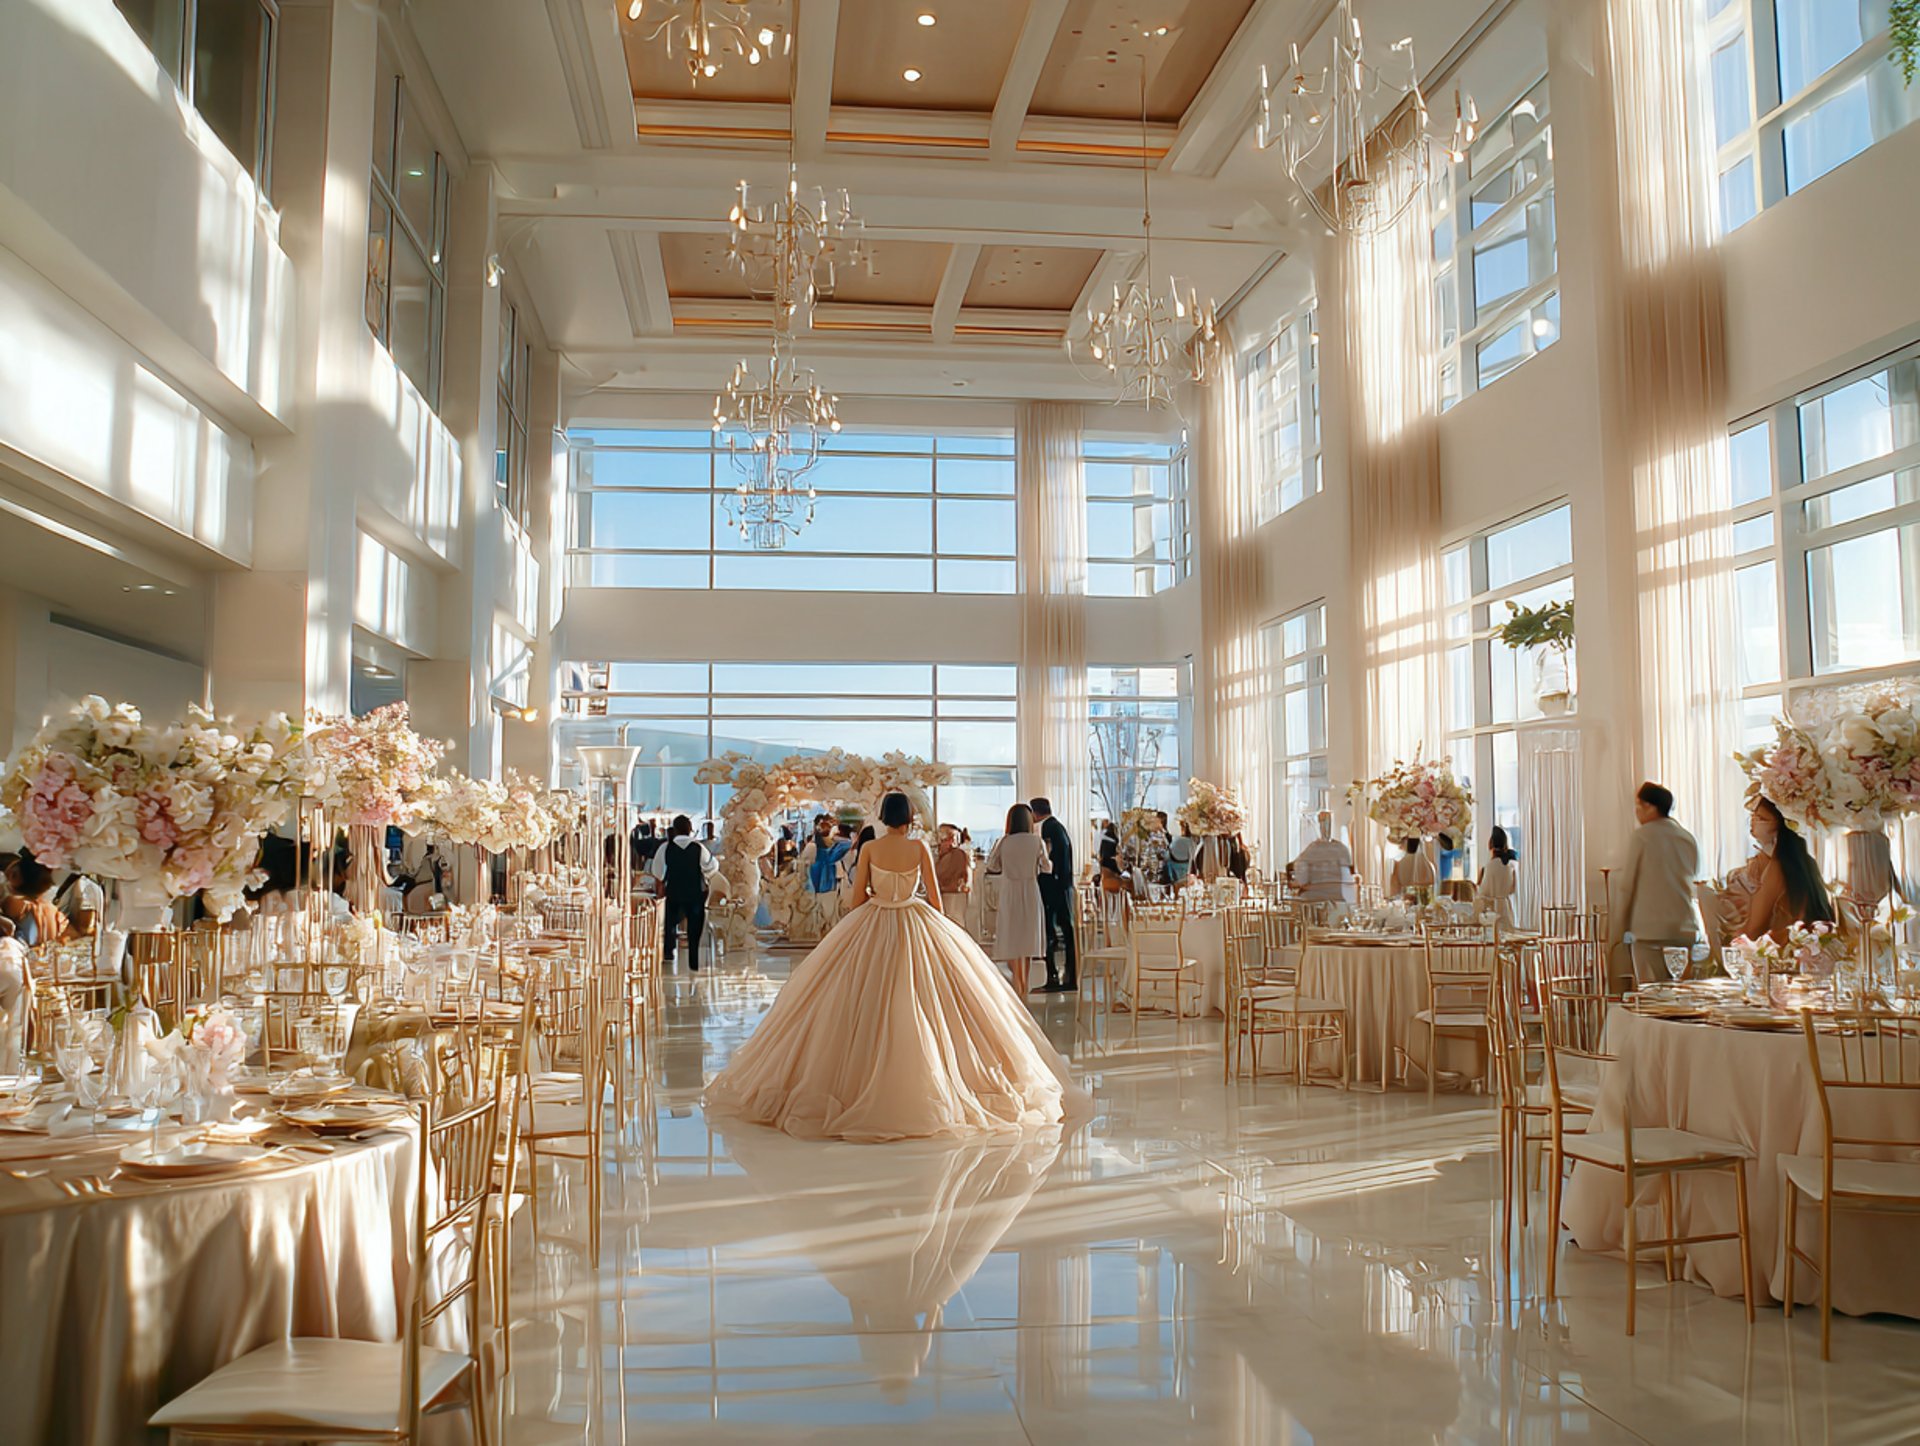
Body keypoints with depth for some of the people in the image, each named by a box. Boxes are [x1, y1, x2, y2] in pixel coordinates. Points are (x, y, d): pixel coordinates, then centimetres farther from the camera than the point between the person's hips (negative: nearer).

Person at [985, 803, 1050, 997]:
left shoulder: (1004, 842, -6)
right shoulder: (1037, 841, -7)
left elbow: (992, 866, 3)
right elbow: (1047, 868, 1)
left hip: (1009, 894, -1)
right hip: (1030, 893, 1)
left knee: (1013, 939, 4)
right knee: (1027, 937, 12)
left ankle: (1019, 986, -1)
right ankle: (1024, 987, 21)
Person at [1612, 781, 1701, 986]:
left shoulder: (1642, 836, -5)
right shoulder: (1689, 839, 11)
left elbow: (1627, 885, -3)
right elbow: (1694, 883, 19)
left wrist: (1619, 929, 5)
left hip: (1650, 930, -5)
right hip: (1686, 931, 5)